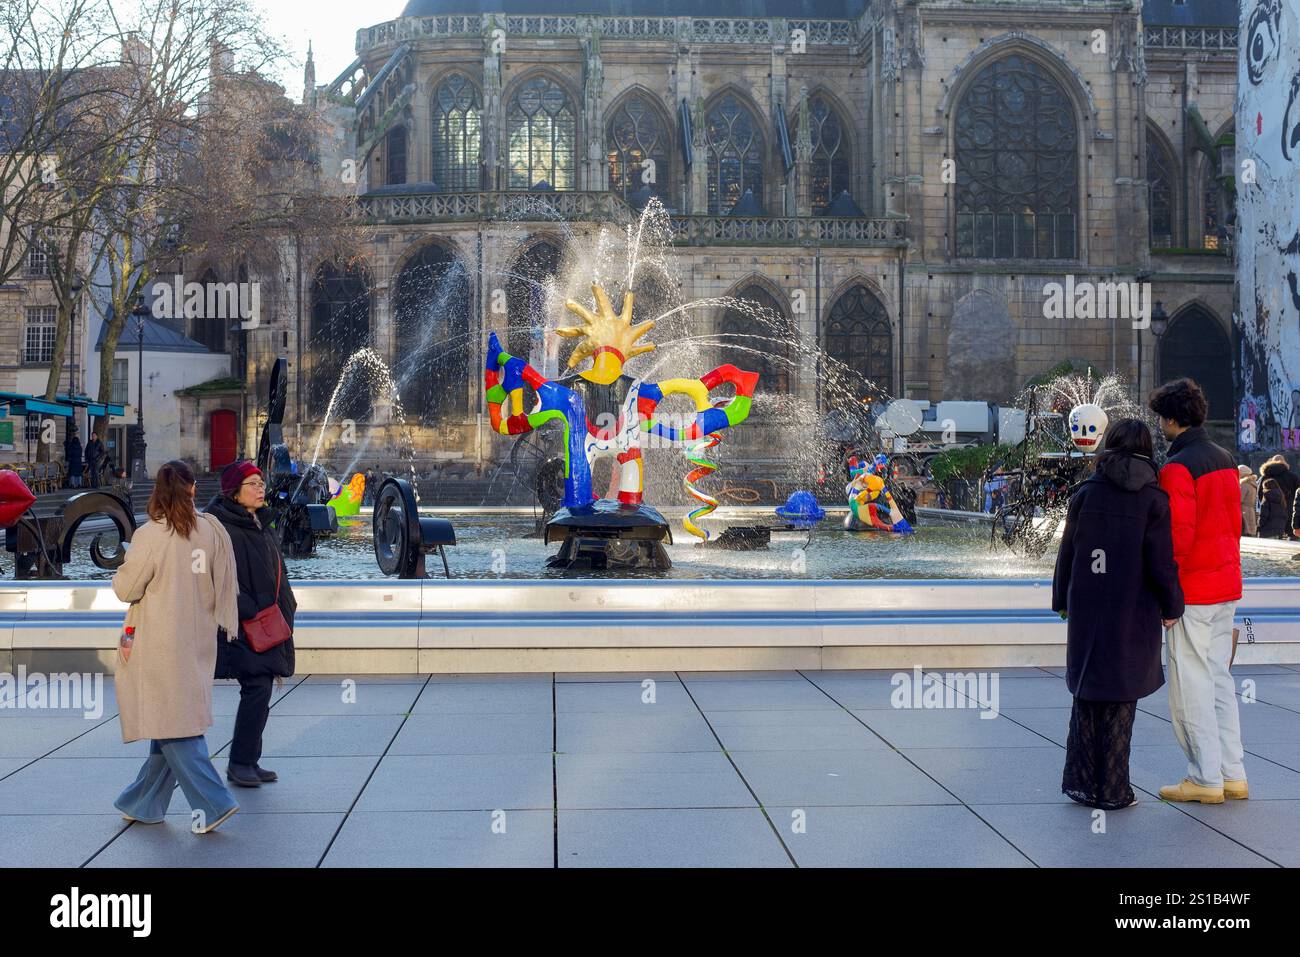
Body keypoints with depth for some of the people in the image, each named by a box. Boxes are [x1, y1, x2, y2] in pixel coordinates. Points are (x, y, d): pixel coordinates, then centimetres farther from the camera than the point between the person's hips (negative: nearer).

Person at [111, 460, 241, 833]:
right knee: (176, 720, 13)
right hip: (197, 640, 6)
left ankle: (213, 802, -6)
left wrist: (124, 569, 10)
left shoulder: (150, 536, -15)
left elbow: (126, 588, -10)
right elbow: (223, 587, 7)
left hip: (160, 643, -6)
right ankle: (145, 802, 25)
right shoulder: (212, 530, 0)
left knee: (174, 725, 0)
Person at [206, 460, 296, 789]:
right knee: (257, 688, -12)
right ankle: (240, 762, -2)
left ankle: (248, 761, 17)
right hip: (242, 625, -9)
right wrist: (249, 611, -21)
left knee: (260, 692, 10)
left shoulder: (264, 527, 17)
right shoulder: (222, 528, -11)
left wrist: (286, 608, 14)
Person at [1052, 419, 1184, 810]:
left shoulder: (1085, 494, -2)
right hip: (1133, 611, -2)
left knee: (1087, 692, 14)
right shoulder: (1153, 499, -8)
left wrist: (1062, 600, 14)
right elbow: (1161, 562, -9)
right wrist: (1172, 606, 4)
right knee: (1120, 697, 7)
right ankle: (1112, 789, 11)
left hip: (1086, 609, 2)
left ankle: (1080, 781, 16)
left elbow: (1068, 552, 3)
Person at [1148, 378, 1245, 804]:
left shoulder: (1177, 468, -16)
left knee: (1190, 684, -1)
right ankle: (1232, 774, 18)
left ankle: (1206, 778, 3)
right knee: (1219, 677, 14)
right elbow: (1235, 523, 15)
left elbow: (1178, 535, -20)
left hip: (1192, 591, -9)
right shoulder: (1225, 459, 11)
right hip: (1227, 586, 9)